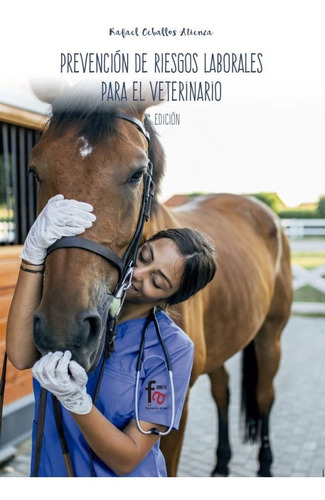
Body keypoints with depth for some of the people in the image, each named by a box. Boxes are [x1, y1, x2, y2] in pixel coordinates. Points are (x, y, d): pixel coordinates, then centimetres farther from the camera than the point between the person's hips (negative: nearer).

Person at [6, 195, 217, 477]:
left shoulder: (172, 349, -20)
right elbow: (21, 356, -29)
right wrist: (34, 250, -33)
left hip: (122, 481, -2)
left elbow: (126, 461, -21)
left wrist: (75, 399, -37)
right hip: (51, 471, 3)